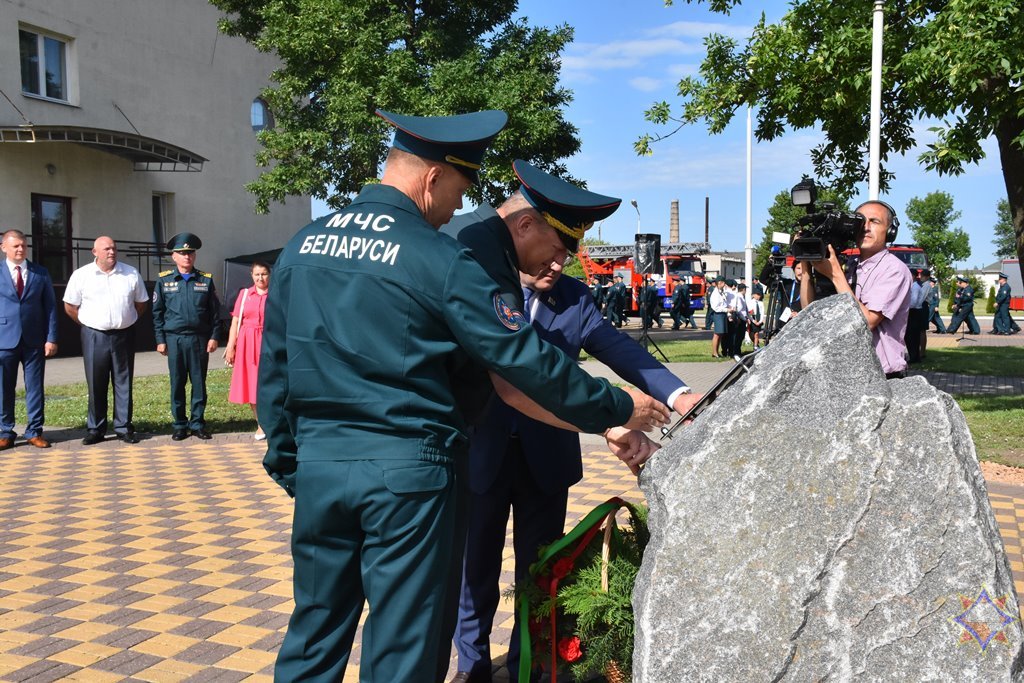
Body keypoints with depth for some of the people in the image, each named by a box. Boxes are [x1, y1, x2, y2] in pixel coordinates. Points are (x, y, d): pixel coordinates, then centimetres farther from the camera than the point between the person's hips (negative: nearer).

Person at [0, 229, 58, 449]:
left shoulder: (41, 273, 6)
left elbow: (50, 306, 5)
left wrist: (51, 338, -2)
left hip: (34, 340, 1)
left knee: (34, 387, 5)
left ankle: (34, 431, 13)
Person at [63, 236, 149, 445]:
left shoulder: (131, 274, 4)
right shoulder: (81, 275, 0)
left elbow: (141, 303, 13)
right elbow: (70, 306, 6)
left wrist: (127, 322, 8)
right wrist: (88, 325, 4)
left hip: (123, 336, 1)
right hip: (94, 336, -1)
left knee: (123, 384, 5)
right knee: (95, 385, 4)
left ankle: (123, 428, 12)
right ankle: (95, 429, 13)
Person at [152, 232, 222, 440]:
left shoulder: (206, 280, 6)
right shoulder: (163, 280, 5)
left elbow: (215, 311, 6)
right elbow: (157, 312, 5)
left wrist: (214, 337, -1)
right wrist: (160, 340, 0)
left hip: (199, 339, 0)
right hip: (174, 339, 0)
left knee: (199, 383, 4)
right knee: (177, 383, 5)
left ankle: (197, 423, 14)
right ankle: (180, 425, 14)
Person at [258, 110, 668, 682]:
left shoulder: (302, 245, 6)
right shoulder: (439, 260, -12)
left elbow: (274, 366, 10)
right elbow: (525, 358, -11)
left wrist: (286, 460, 20)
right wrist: (619, 408, 1)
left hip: (319, 464, 6)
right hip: (408, 471, -5)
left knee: (314, 636, 19)